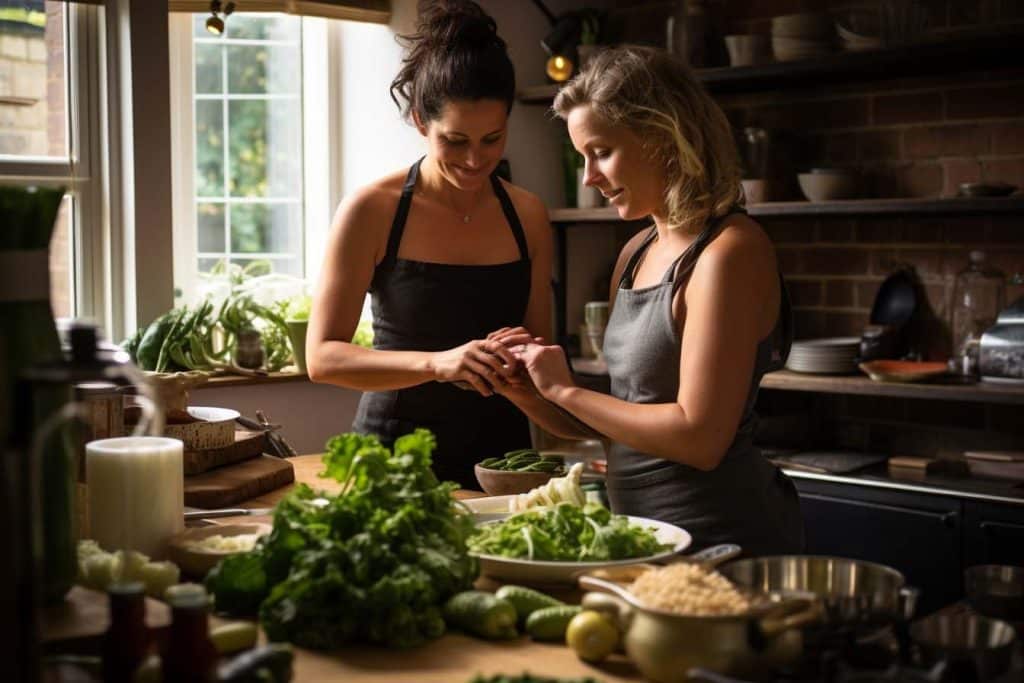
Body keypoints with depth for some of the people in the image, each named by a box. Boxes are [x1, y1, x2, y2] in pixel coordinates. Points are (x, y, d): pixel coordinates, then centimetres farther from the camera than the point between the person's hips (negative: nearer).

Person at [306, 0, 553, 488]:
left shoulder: (528, 216, 2)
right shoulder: (372, 211, -8)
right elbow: (322, 357, -11)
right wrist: (436, 363, -24)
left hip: (500, 450, 3)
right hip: (396, 449, -2)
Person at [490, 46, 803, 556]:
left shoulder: (730, 251, -16)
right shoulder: (636, 253, 9)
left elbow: (699, 438, -21)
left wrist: (565, 389, -14)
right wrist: (526, 393, -2)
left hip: (719, 537, -7)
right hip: (648, 532, 7)